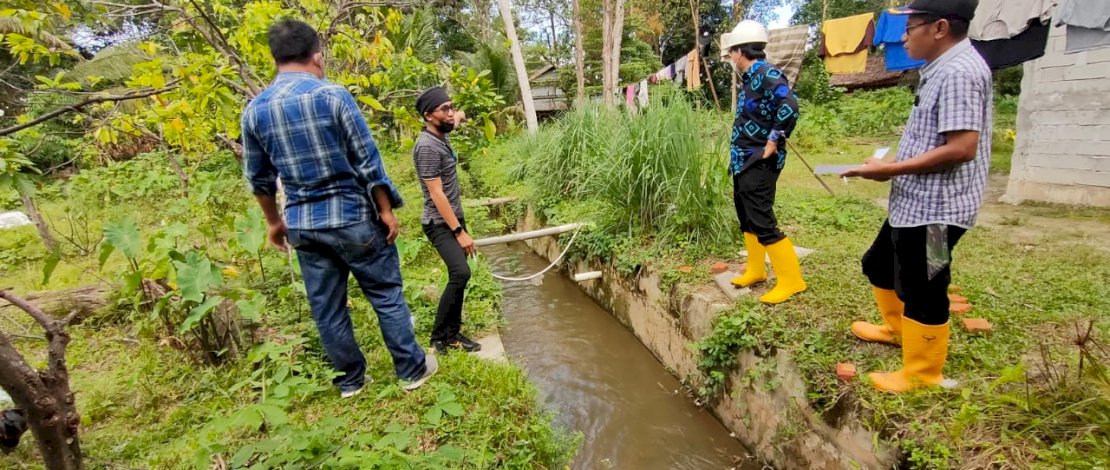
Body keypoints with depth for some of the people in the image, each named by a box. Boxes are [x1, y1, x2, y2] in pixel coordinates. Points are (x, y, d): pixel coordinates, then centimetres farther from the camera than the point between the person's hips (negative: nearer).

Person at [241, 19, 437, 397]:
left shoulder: (253, 110, 3)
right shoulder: (332, 95, -12)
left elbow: (258, 177, 11)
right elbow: (367, 160, -12)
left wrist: (274, 221, 23)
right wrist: (386, 210, -3)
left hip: (302, 224, 5)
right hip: (352, 216, -4)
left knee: (326, 307, 15)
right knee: (386, 295, 9)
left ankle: (350, 379, 29)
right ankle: (412, 369, 20)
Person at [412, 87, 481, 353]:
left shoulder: (440, 136, 6)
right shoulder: (427, 147, -20)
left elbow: (451, 122, 34)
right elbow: (437, 194, -23)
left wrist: (459, 116, 47)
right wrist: (460, 232, -23)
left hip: (453, 218, 9)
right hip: (440, 224, -9)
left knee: (458, 275, 8)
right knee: (460, 273, -21)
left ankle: (452, 333, 16)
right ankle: (439, 337, -8)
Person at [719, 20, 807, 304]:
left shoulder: (766, 74, -15)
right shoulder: (749, 78, 14)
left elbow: (789, 105, -30)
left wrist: (774, 141, -22)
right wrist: (736, 157, 15)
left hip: (759, 163, -10)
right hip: (744, 161, 10)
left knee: (762, 222, -8)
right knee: (746, 218, 17)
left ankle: (791, 280, 3)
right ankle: (756, 270, 31)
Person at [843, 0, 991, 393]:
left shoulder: (959, 72, -19)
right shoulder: (943, 69, 13)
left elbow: (962, 147, -25)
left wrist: (890, 169, -20)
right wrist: (893, 163, 8)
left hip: (935, 208, -11)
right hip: (915, 203, 11)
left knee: (922, 291, 2)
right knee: (879, 264, 24)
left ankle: (921, 376, 19)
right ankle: (897, 328, 46)